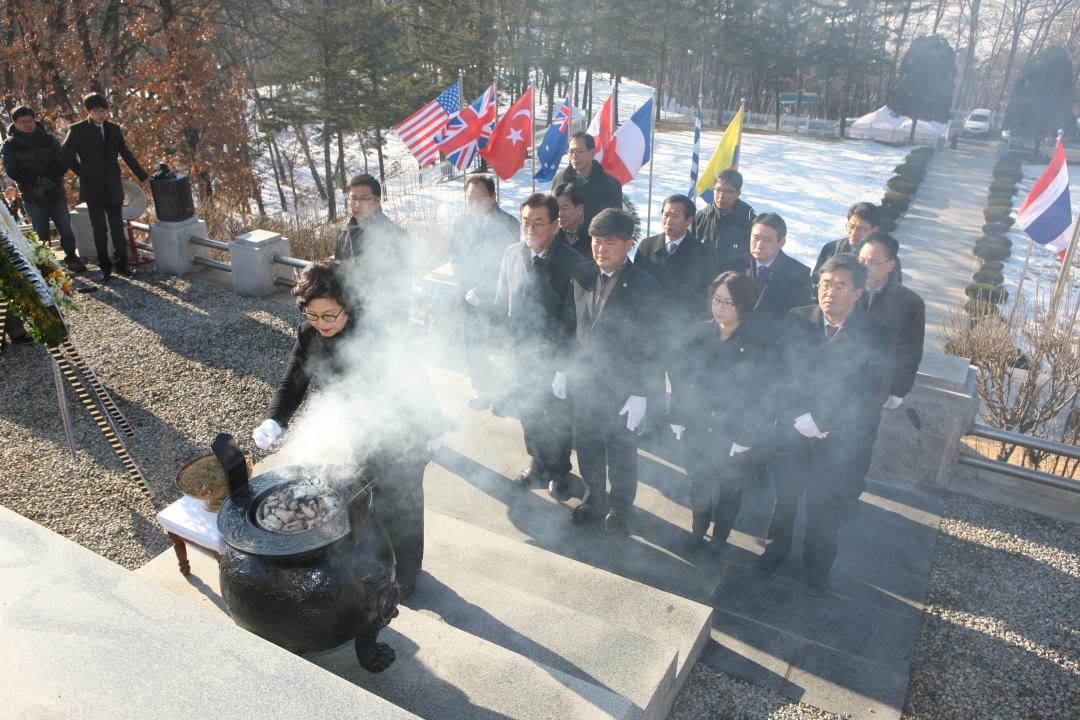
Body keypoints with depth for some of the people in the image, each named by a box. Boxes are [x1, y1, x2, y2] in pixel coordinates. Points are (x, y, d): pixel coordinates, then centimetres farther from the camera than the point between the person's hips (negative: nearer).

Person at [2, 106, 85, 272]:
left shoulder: (49, 139, 6)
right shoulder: (10, 146, 1)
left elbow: (62, 164, 0)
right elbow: (13, 171, -6)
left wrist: (49, 181, -16)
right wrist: (39, 180, -18)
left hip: (56, 193, 2)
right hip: (33, 198, -1)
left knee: (66, 229, 4)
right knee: (41, 234, 1)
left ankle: (71, 258, 20)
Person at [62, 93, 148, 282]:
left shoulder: (114, 129, 7)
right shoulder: (77, 130, -3)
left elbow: (126, 154, 11)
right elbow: (67, 157, 1)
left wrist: (143, 176, 9)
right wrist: (84, 174, 4)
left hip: (113, 187, 3)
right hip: (93, 189, -3)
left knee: (118, 227, 4)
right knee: (99, 230, 3)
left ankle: (121, 263, 13)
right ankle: (105, 267, 11)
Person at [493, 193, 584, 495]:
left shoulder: (572, 261, -17)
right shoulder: (512, 254, -5)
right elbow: (502, 302, 6)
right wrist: (508, 339, 1)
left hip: (558, 356, -3)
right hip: (522, 351, 4)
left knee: (558, 416, 14)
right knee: (528, 411, 19)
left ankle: (559, 469, 37)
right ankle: (537, 462, 42)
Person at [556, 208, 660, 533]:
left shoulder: (644, 287, -17)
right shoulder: (581, 275, -2)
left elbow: (648, 345, -14)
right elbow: (571, 325, 6)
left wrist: (641, 395, -15)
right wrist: (562, 369, 5)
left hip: (621, 388, -4)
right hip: (582, 381, 4)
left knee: (621, 450, 15)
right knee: (586, 445, 20)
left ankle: (619, 505, 38)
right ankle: (594, 496, 43)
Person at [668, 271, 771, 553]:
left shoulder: (756, 343, -15)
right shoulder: (700, 332, -5)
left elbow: (762, 392, -12)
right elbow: (682, 376, 0)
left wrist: (747, 436, -12)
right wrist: (678, 417, -2)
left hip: (735, 435, -3)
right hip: (697, 427, 3)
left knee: (729, 488, 17)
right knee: (698, 483, 20)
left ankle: (720, 538, 41)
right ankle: (697, 530, 45)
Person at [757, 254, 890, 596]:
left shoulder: (872, 338, -14)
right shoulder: (796, 320, -9)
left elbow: (869, 399, -13)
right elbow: (779, 373, -7)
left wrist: (822, 423, -17)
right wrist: (797, 418, -17)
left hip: (835, 440, -1)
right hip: (790, 430, 2)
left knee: (824, 505, 14)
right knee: (784, 495, 20)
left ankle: (818, 567, 38)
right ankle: (776, 547, 45)